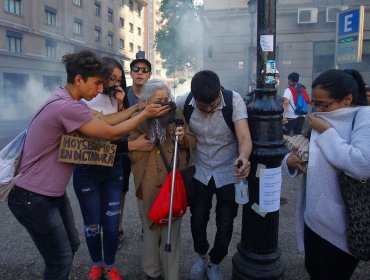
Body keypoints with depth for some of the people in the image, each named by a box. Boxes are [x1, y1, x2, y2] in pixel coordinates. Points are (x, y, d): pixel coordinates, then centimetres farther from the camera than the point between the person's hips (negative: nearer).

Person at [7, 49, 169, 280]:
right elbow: (112, 133, -18)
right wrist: (145, 114, -8)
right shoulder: (68, 107, -27)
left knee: (71, 245, 22)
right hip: (33, 198, -10)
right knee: (60, 260, 5)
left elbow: (104, 120, 4)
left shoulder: (66, 100, 6)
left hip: (52, 193, 10)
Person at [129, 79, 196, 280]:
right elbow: (133, 154, -5)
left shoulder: (176, 115, 3)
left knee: (172, 231, 8)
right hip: (150, 185, 0)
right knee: (151, 230, 14)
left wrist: (183, 138, -17)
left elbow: (192, 141, 4)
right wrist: (148, 132, -15)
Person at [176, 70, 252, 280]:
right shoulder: (183, 102, -16)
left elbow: (244, 137, -34)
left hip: (229, 172, -1)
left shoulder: (234, 100, -23)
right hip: (199, 172, 2)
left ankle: (214, 263, 37)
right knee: (197, 220, 9)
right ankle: (202, 256, 41)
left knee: (225, 225, 8)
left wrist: (244, 157, -55)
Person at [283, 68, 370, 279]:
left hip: (341, 227, -6)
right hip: (313, 217, 7)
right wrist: (290, 159, -8)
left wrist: (327, 132, -22)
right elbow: (313, 158, 15)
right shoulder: (324, 118, 6)